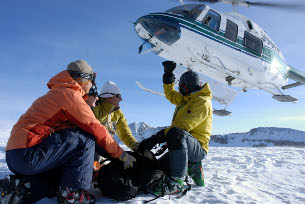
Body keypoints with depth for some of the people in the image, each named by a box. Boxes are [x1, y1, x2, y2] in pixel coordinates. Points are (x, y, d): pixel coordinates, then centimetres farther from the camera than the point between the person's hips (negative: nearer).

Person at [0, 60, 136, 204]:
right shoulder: (70, 94, -11)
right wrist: (122, 154, -3)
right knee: (86, 138, -11)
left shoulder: (56, 94, 21)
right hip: (28, 155, -10)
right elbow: (95, 129, -11)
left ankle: (21, 187, 6)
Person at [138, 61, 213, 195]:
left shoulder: (202, 101, -12)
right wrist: (168, 74, 24)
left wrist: (156, 138, -29)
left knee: (176, 133, -39)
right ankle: (192, 169, 11)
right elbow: (171, 94, 35)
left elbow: (184, 125, -24)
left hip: (197, 148, -9)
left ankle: (176, 182, -37)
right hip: (182, 148, 9)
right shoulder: (185, 99, 18)